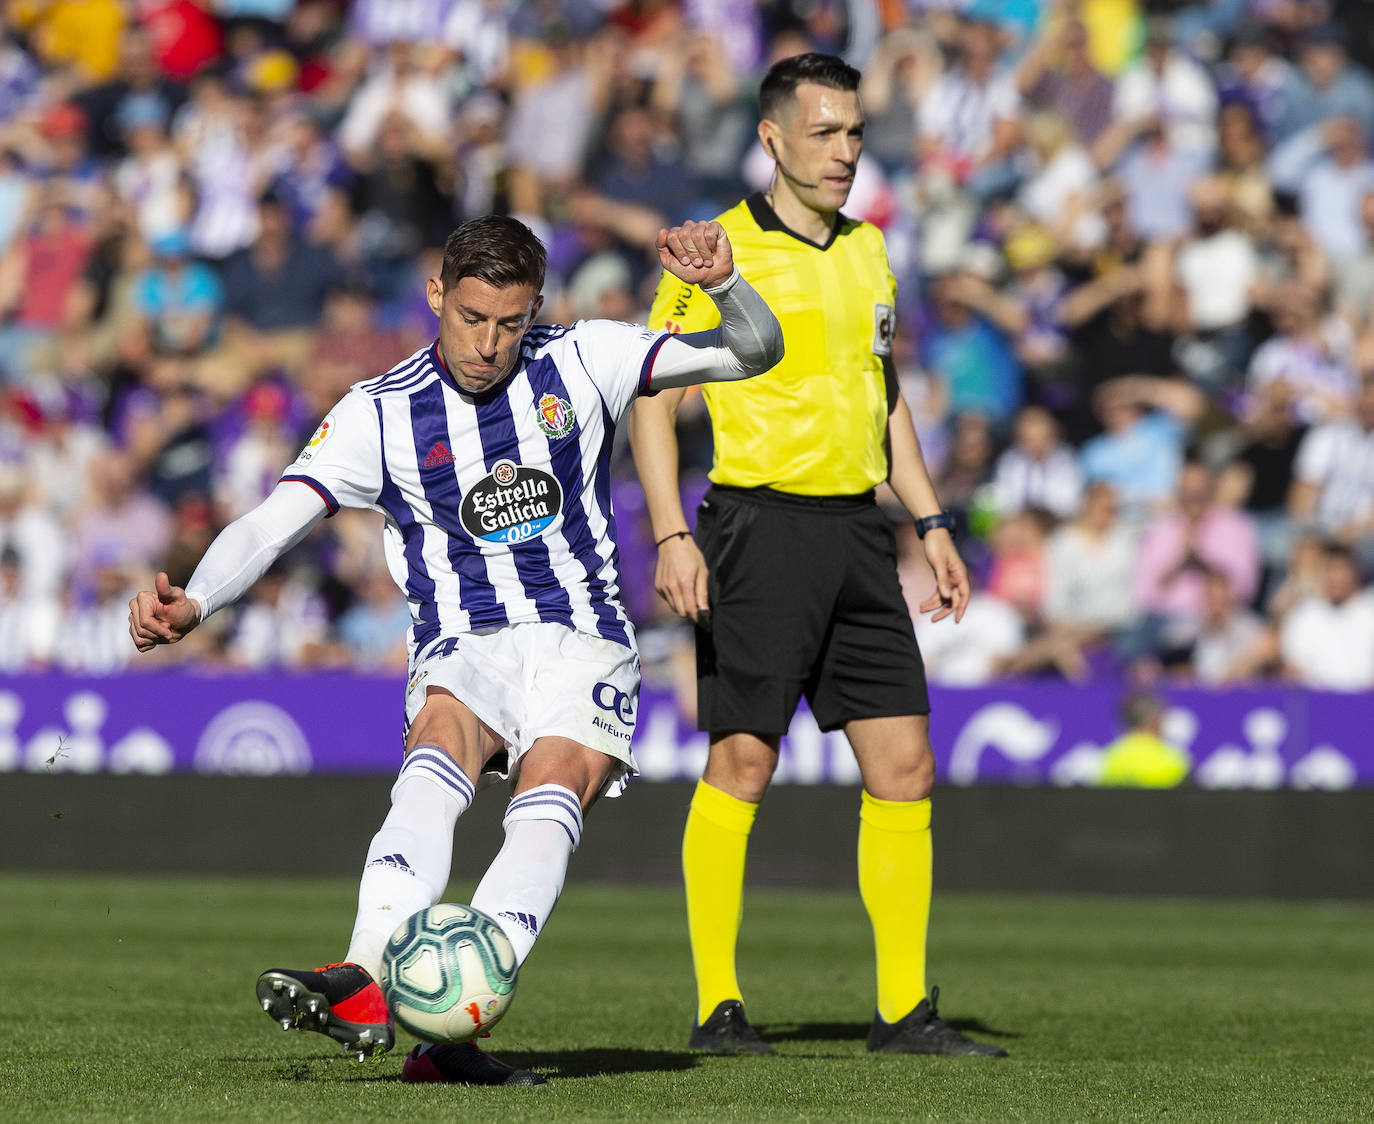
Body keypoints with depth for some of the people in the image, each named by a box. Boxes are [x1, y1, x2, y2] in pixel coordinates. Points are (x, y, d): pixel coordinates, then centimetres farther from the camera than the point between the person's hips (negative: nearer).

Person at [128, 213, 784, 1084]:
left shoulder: (581, 362, 3)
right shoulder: (380, 414, 0)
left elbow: (754, 352, 2)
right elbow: (273, 522, -9)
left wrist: (723, 284, -20)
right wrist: (193, 602, -27)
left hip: (582, 643, 0)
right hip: (462, 651, 0)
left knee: (547, 808, -28)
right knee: (436, 765, -32)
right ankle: (365, 986, -51)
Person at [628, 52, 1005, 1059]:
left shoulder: (868, 250, 15)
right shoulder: (718, 252, -6)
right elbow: (651, 399, -7)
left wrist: (932, 523, 18)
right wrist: (671, 537, -16)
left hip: (857, 531, 6)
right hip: (760, 525, -6)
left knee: (905, 766, 2)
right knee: (742, 765, -6)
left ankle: (905, 1010, 6)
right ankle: (719, 1008, 1)